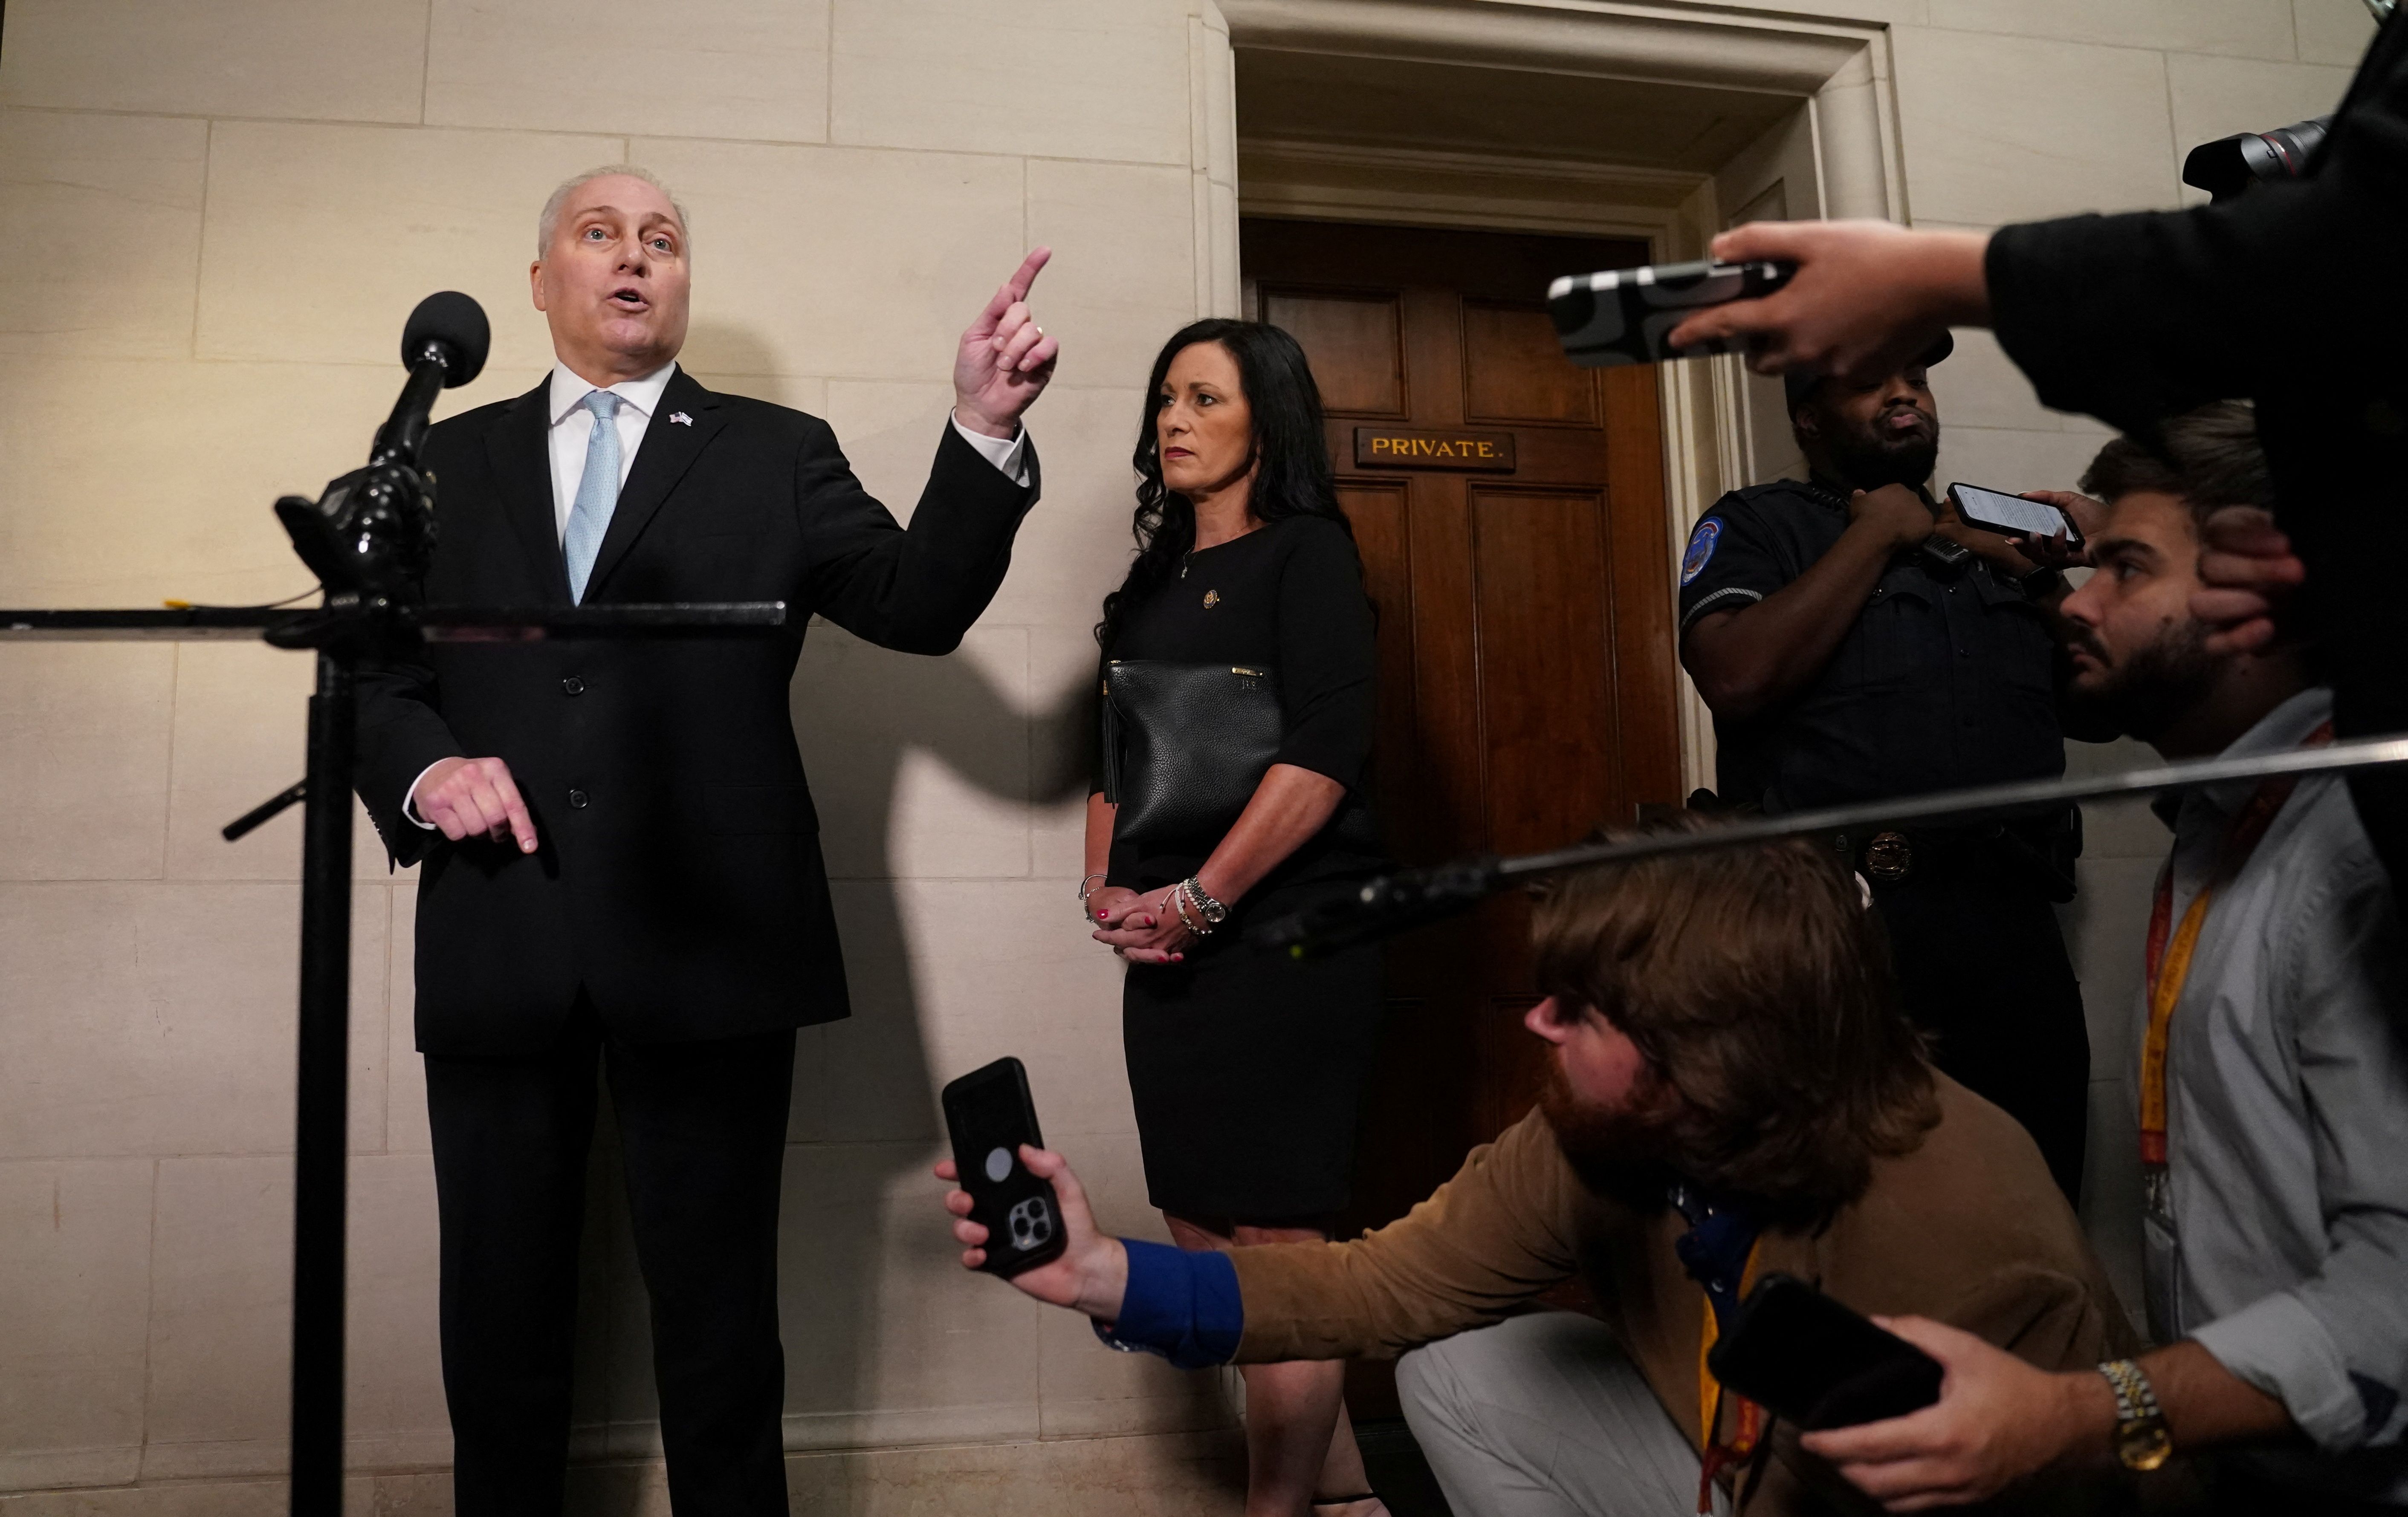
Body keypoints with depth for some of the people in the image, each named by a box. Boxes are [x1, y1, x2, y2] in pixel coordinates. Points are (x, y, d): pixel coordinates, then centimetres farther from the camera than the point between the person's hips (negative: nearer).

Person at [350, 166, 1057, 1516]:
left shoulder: (779, 454, 7)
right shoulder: (450, 461, 13)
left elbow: (919, 607, -4)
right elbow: (379, 674, 13)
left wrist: (984, 430, -17)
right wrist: (423, 769, -9)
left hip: (707, 944, -2)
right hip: (496, 945, 2)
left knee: (719, 1314, 9)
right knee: (501, 1315, 14)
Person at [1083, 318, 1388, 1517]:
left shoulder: (1306, 553, -3)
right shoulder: (1154, 581, 18)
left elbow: (1325, 748, -14)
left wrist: (1196, 898, -15)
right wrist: (1105, 887, 2)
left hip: (1281, 936, -7)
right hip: (1167, 950, 8)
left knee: (1269, 1239, -3)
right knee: (1200, 1236, 9)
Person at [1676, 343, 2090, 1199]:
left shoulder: (1988, 533, 22)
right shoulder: (1754, 526, 5)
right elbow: (1739, 679, -16)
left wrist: (2040, 572, 5)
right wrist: (1878, 531, -5)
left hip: (2015, 939, 5)